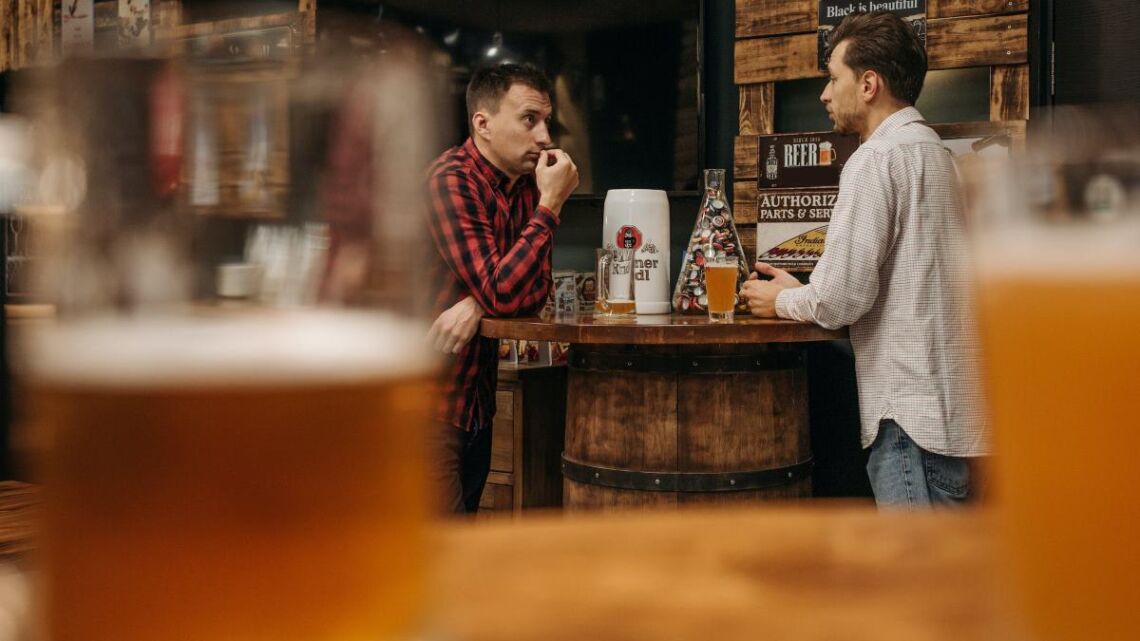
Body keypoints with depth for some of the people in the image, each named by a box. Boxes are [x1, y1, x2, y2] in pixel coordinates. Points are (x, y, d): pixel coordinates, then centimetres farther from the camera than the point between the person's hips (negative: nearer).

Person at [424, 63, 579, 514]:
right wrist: (550, 205, -20)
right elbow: (501, 293, -26)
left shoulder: (525, 183, 8)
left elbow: (535, 290, 3)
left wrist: (477, 306, -17)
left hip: (477, 404, 8)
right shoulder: (452, 181, -18)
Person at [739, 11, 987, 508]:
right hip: (945, 406, 10)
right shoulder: (930, 150, 18)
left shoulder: (876, 159, -12)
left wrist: (781, 301, 2)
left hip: (913, 412, -10)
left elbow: (844, 297, -17)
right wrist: (801, 290, 18)